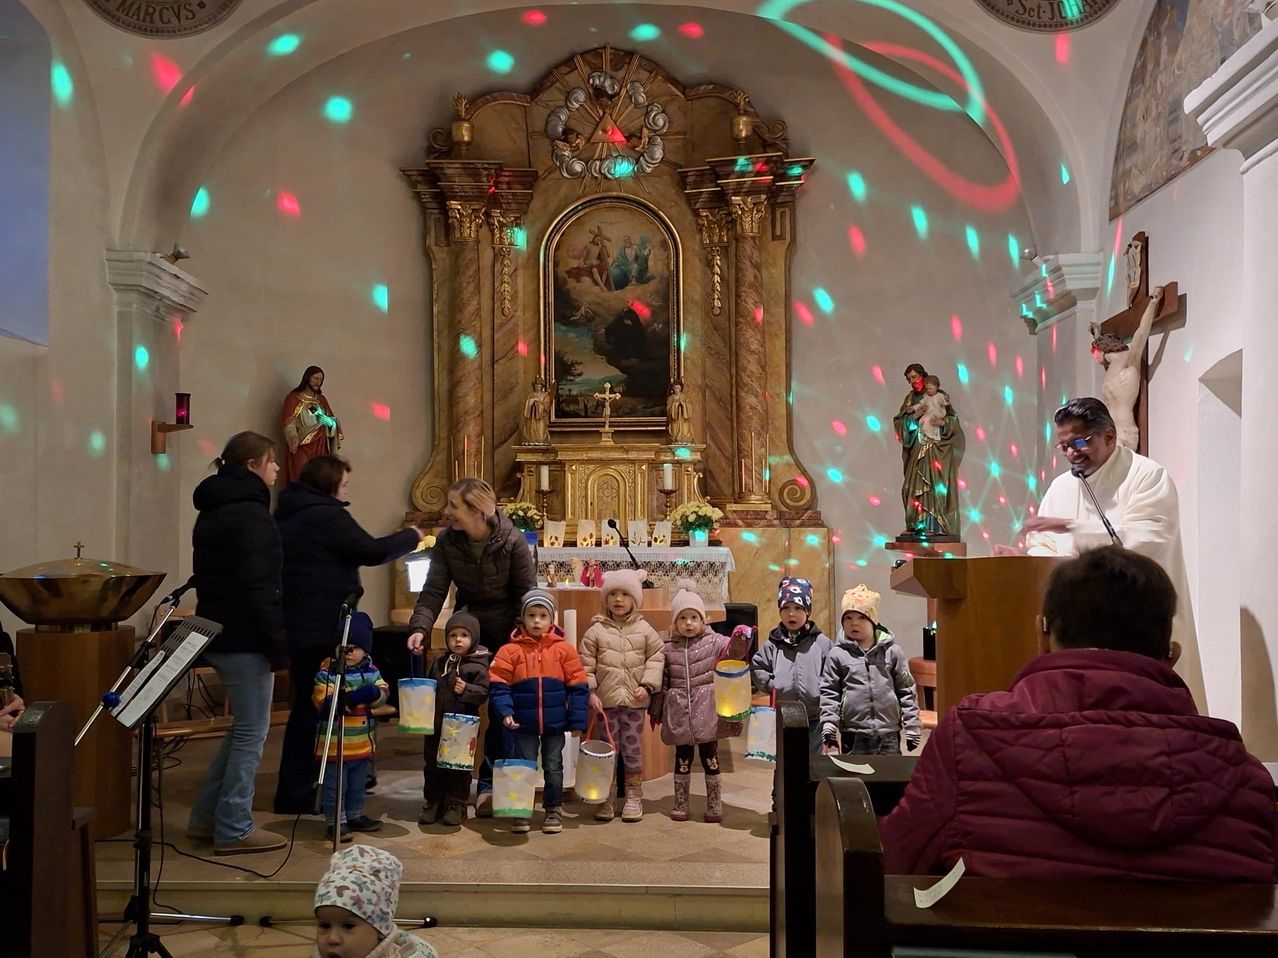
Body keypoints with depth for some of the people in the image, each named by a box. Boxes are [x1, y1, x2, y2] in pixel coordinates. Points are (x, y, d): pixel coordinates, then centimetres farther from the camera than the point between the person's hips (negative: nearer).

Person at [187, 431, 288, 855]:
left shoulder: (212, 511, 15)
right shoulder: (250, 513, -16)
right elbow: (258, 586, -22)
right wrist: (278, 642, -19)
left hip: (219, 633, 10)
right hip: (245, 638, -10)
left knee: (243, 727, 19)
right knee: (252, 732, 0)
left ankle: (206, 818, 24)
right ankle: (234, 830, 7)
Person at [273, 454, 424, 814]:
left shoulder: (286, 514, 15)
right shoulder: (326, 515, -15)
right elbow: (372, 552, -16)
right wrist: (410, 536, -2)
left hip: (295, 624, 10)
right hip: (323, 628, -10)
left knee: (306, 705, 17)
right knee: (316, 707, -1)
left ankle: (293, 793, 25)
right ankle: (297, 796, 5)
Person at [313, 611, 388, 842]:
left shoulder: (370, 671, 5)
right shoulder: (327, 672, -14)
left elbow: (383, 691, -2)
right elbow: (323, 702, -22)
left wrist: (374, 694, -25)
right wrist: (351, 698, -32)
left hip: (362, 742, 6)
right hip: (335, 742, -6)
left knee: (358, 784, 21)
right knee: (335, 785, 2)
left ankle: (355, 815, 36)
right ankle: (335, 821, 13)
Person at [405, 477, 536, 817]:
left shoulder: (512, 542, -19)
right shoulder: (447, 542, -10)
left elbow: (527, 594, -13)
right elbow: (434, 592, -12)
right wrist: (420, 627, -28)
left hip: (507, 634, -3)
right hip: (467, 631, 3)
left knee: (501, 711, -4)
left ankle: (489, 784, 6)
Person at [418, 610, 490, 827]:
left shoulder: (478, 666, -7)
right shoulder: (439, 662, 9)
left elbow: (483, 693, -12)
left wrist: (466, 690, -26)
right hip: (436, 723, 5)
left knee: (459, 766, 5)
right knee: (432, 764, 12)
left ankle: (456, 805, 17)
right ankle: (432, 803, 24)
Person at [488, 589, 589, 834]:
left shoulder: (564, 650, -4)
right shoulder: (510, 650, -7)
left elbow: (578, 688, -2)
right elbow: (498, 685, -7)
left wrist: (577, 722, -5)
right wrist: (505, 712, -21)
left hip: (555, 724, 1)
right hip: (522, 725, -1)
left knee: (553, 768, 12)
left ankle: (554, 810, 27)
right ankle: (521, 812, 22)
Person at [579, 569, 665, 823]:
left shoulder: (644, 630, 3)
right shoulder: (596, 631, 0)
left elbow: (656, 658, 5)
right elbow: (586, 664, 0)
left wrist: (647, 686, -5)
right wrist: (590, 692, -7)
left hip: (634, 700, 1)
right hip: (606, 699, 0)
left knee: (633, 749, 7)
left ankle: (634, 797, 18)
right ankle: (606, 799, 16)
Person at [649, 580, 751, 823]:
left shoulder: (713, 641, -2)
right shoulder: (668, 648, 2)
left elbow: (732, 651, -18)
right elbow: (662, 681, 8)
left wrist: (740, 639, -40)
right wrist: (655, 710, 10)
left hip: (707, 711, -1)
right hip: (679, 712, 1)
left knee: (710, 757, 7)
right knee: (682, 758, 10)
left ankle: (714, 805, 19)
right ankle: (680, 804, 23)